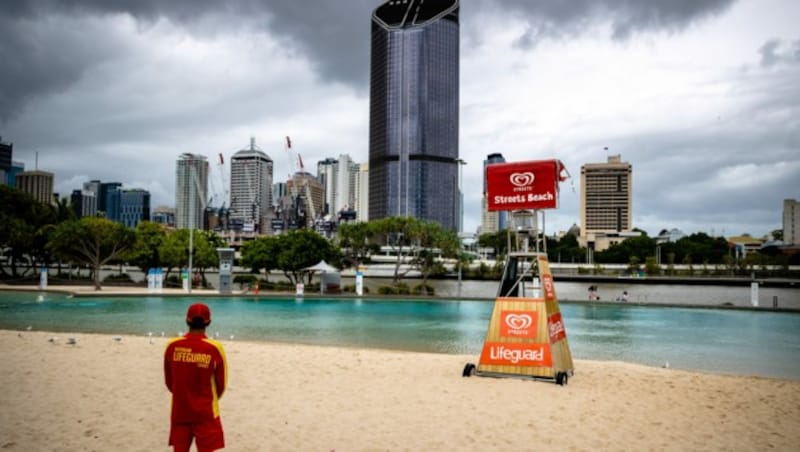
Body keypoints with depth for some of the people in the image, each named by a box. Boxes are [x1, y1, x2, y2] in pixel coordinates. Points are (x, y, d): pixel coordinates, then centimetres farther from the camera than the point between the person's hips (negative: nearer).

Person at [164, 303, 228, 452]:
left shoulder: (172, 346, -7)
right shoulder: (214, 348, -15)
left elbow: (168, 382, 5)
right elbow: (221, 385, -4)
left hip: (179, 411, 3)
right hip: (205, 413, -3)